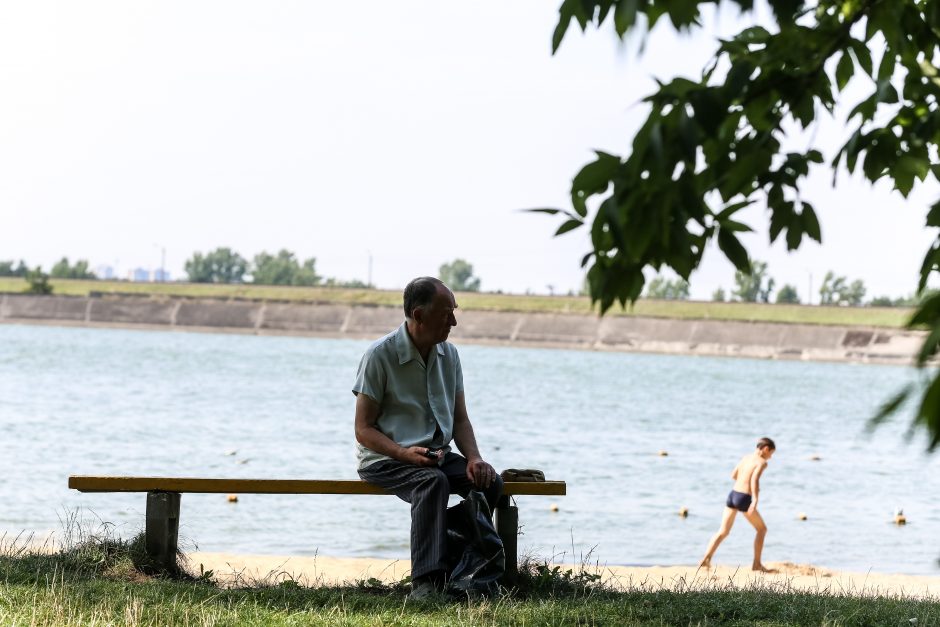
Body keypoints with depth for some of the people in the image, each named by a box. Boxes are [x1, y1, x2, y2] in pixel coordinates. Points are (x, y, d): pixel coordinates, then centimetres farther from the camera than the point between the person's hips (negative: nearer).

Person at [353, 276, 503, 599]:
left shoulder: (449, 355, 9)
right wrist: (405, 453, -26)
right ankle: (426, 582, -43)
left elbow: (459, 418, 13)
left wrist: (474, 457, -7)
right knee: (433, 481, -37)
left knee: (490, 481, -21)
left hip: (437, 454, 6)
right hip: (385, 459, -6)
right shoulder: (380, 355, -11)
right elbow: (364, 430, -10)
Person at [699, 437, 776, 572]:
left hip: (733, 495, 6)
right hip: (744, 499, -6)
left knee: (723, 532, 9)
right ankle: (756, 564, 16)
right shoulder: (762, 462, -7)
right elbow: (755, 479, -24)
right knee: (762, 529, 14)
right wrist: (755, 500, -30)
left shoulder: (745, 458, 14)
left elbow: (733, 475, 23)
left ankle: (706, 558, -8)